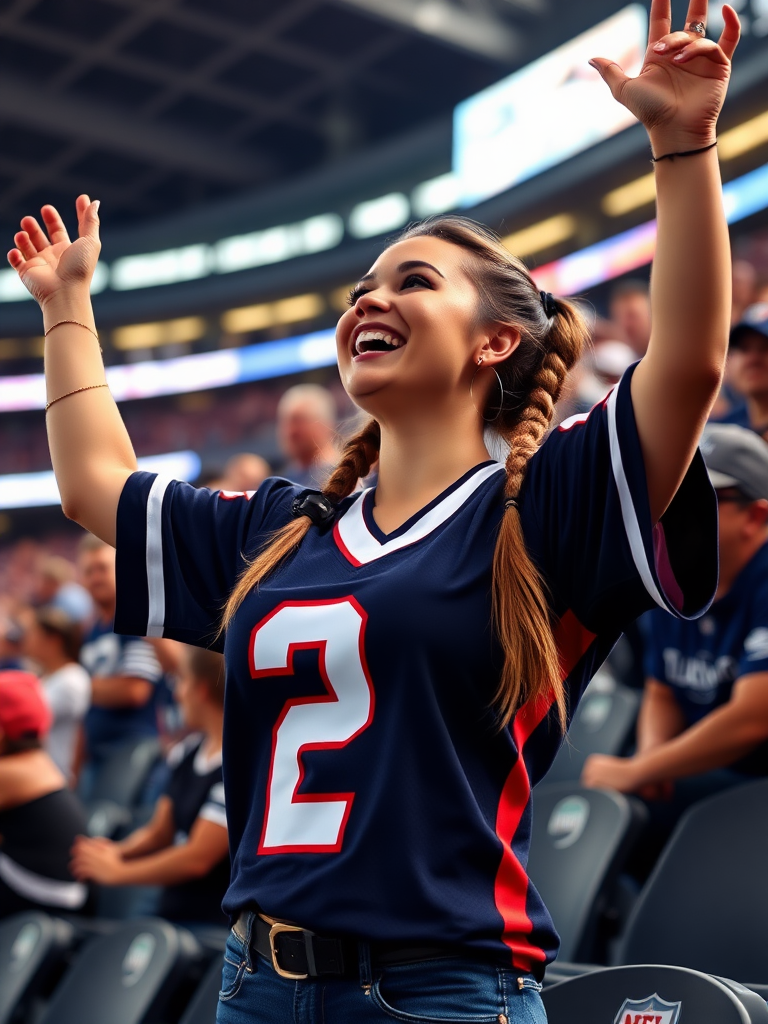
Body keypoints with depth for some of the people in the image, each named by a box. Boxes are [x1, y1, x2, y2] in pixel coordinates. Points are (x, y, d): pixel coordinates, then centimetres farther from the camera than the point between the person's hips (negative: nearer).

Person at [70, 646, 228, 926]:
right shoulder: (188, 753, 10)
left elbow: (197, 858, -18)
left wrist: (116, 871, -6)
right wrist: (116, 851, -6)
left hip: (214, 924, -8)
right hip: (171, 912, 8)